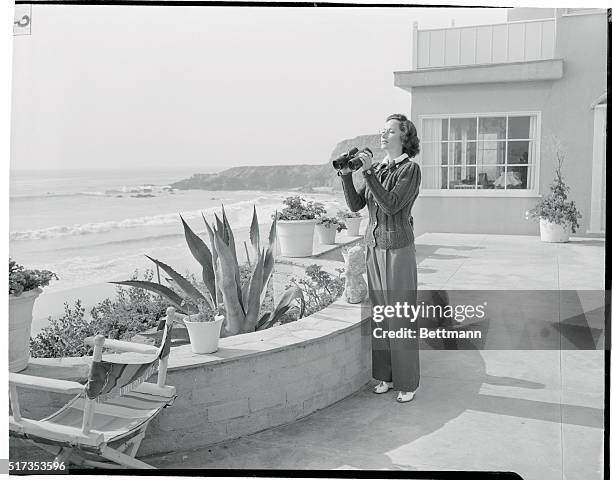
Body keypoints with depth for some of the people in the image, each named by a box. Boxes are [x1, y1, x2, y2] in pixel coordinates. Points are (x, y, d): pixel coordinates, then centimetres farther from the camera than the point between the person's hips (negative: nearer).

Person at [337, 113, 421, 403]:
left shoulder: (411, 169, -9)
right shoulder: (378, 169, 11)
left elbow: (391, 205, -20)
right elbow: (355, 205, 5)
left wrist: (368, 172, -22)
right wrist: (346, 175, -8)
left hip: (398, 249, -6)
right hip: (374, 247, 7)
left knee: (401, 316, 0)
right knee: (380, 313, 11)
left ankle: (407, 382, 12)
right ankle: (386, 375, 23)